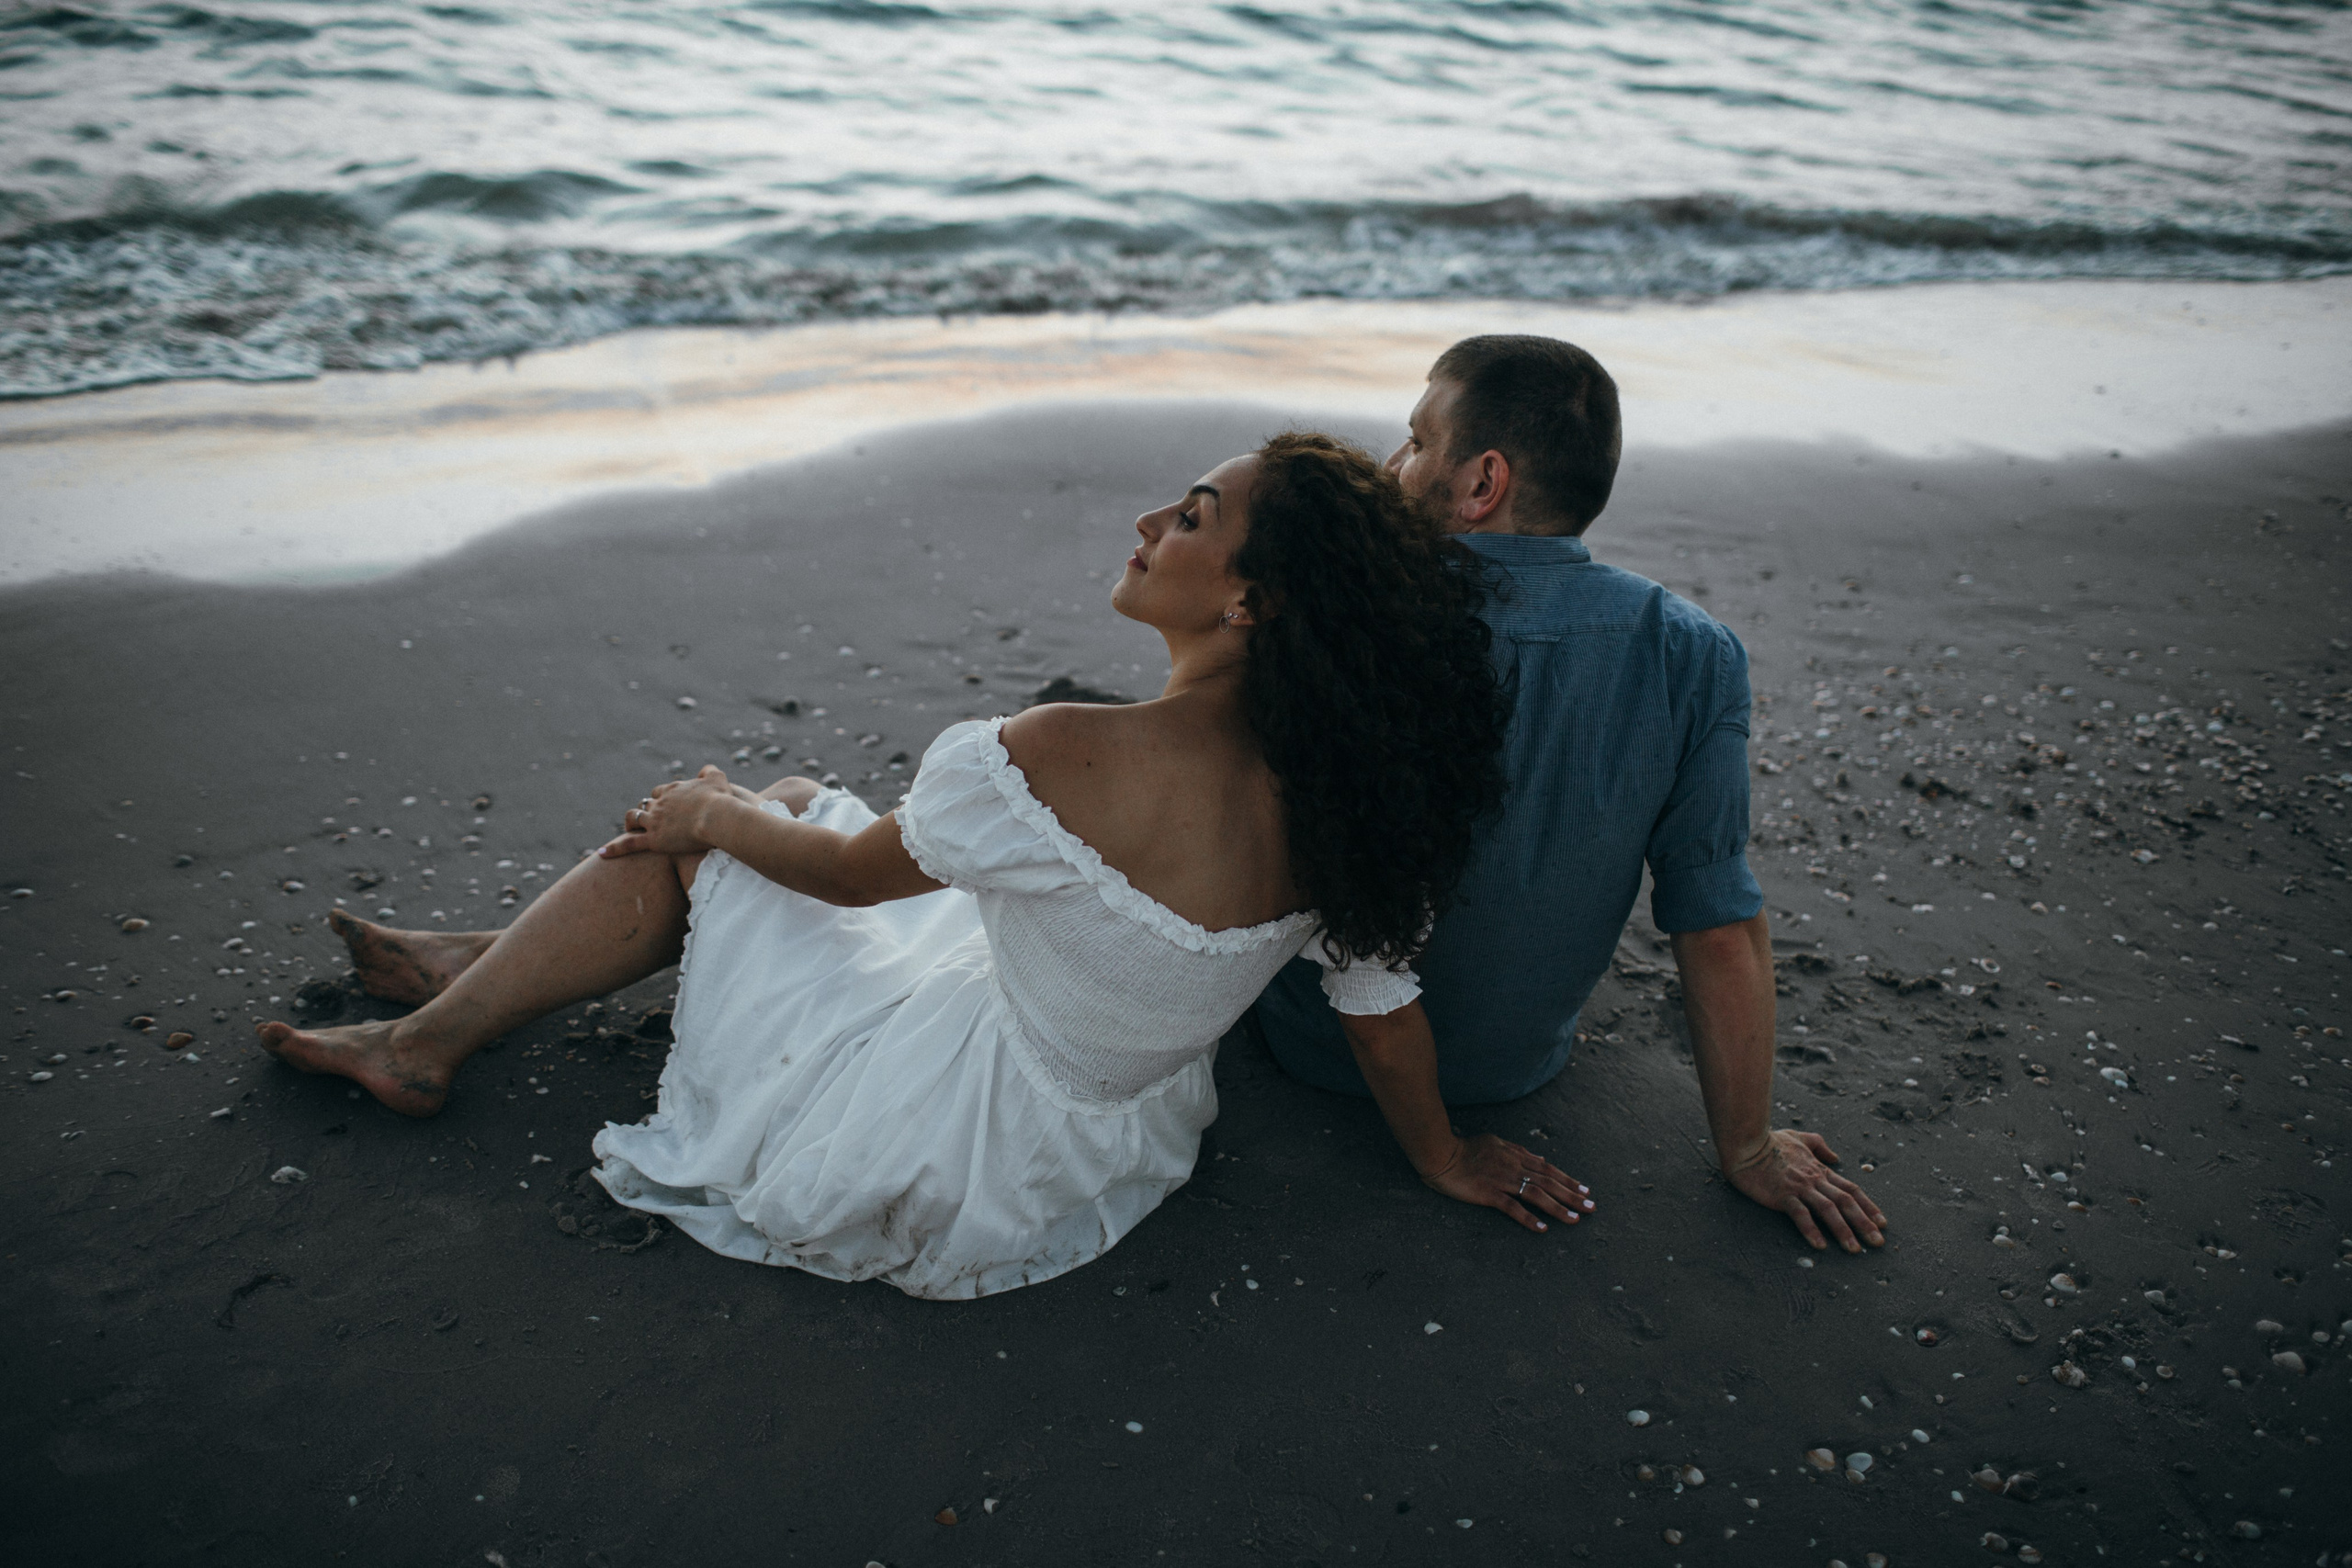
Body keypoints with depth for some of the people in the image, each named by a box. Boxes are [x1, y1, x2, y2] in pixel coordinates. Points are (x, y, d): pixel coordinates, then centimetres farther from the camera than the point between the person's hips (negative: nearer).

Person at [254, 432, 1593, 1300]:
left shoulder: (1059, 760, -33)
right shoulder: (1333, 796, -16)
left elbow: (851, 870, -15)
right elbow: (1382, 998, -3)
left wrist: (713, 810, 5)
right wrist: (1445, 1157, 16)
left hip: (966, 1184, -7)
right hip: (1124, 1152, 7)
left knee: (702, 832, 8)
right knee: (785, 804, 18)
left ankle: (435, 1033, 30)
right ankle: (471, 981, 36)